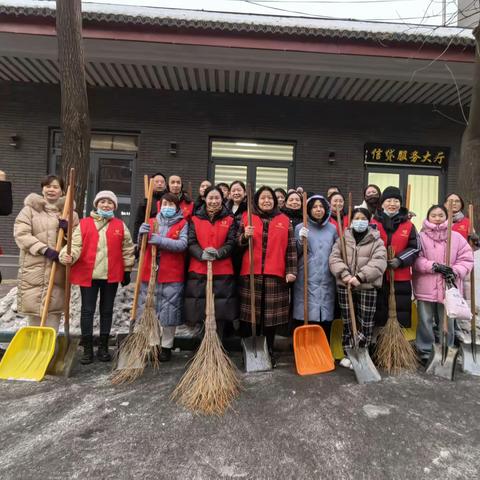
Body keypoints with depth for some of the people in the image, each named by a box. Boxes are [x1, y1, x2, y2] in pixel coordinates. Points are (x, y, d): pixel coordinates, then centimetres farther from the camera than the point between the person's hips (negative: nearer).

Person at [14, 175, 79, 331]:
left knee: (54, 308, 4)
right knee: (33, 306, 3)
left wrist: (67, 230, -10)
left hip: (58, 269, 2)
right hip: (34, 268, -1)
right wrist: (44, 249, -18)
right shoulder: (30, 208, 4)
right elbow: (21, 234, -7)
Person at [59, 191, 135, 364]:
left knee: (107, 310, 11)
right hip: (88, 274, -1)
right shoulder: (84, 223, 3)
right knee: (87, 310, 4)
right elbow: (76, 245, -6)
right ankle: (87, 349, 16)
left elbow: (127, 248, 9)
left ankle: (103, 347, 24)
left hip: (111, 275, 1)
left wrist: (127, 270, 8)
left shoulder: (120, 225, 6)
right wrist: (68, 256, -26)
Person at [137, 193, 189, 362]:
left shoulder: (183, 224, 3)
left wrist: (161, 240, -22)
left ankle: (166, 347, 17)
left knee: (169, 311, 2)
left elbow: (183, 244, -12)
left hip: (172, 275, -3)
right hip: (150, 273, 3)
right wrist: (142, 234, -11)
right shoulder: (151, 222, 14)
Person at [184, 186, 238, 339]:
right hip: (199, 270, 1)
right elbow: (191, 242, 0)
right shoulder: (195, 219, 10)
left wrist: (218, 253, -19)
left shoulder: (229, 220, 9)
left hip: (223, 271, 0)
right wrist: (202, 254, -20)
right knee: (201, 309, 2)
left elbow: (231, 243, -1)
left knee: (220, 311, 1)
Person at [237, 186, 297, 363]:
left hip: (275, 274, 0)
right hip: (251, 272, 0)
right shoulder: (246, 217, 9)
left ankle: (269, 351, 19)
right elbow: (237, 243, 7)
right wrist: (245, 236, -13)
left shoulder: (285, 220, 10)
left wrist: (291, 271, -1)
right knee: (249, 313, 3)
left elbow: (291, 248, 7)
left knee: (271, 314, 3)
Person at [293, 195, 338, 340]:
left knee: (326, 318, 4)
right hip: (306, 280, -3)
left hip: (326, 280, 3)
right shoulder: (300, 228, 3)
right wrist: (301, 241, -13)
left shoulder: (332, 229, 12)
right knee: (305, 317, -4)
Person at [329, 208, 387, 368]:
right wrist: (344, 274, -19)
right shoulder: (343, 239, 7)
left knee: (365, 323, 3)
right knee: (347, 321, 10)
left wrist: (360, 277, -23)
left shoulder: (376, 241, 1)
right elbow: (334, 258, -2)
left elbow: (379, 262, -12)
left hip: (367, 287, -2)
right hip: (344, 286, 2)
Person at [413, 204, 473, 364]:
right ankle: (425, 352, 22)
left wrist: (455, 272, -14)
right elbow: (416, 259, -8)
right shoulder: (421, 236, -1)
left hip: (448, 288, 2)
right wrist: (434, 266, -19)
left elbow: (466, 259, 1)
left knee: (447, 322, 12)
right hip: (426, 288, -1)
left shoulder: (457, 237, 4)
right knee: (425, 321, 8)